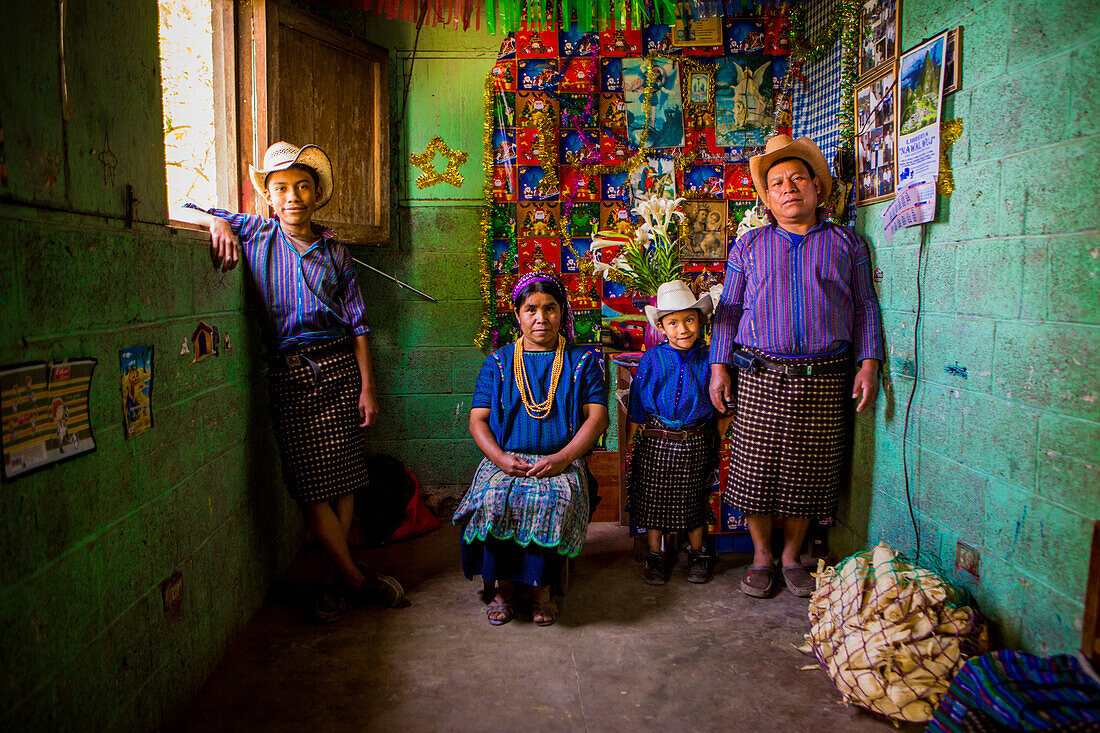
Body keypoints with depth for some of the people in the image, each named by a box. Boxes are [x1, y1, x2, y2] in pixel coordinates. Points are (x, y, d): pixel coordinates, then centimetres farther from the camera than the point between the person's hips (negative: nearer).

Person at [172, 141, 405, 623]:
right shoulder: (253, 235, 8)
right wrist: (216, 221, -9)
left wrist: (367, 387, 2)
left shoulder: (333, 250, 10)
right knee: (311, 483, -3)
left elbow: (357, 323, 8)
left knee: (344, 478, 3)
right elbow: (178, 213, 13)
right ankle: (357, 578, 10)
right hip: (290, 373, -1)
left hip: (340, 367, 2)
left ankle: (339, 579, 15)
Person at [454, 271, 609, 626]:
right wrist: (500, 458, -12)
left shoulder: (582, 360, 10)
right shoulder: (498, 362, 13)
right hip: (504, 459, 1)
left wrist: (562, 457, -14)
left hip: (562, 460, -1)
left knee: (553, 501, -32)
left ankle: (542, 588, -12)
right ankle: (504, 587, -9)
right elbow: (477, 420, 8)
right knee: (493, 500, -29)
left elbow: (597, 417, 1)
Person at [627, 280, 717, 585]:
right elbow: (637, 403, 2)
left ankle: (697, 553, 31)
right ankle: (655, 554, 25)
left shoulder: (707, 359, -3)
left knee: (694, 499, 12)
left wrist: (714, 438, 4)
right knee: (653, 498, 8)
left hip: (696, 442, 1)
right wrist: (635, 435, 1)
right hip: (656, 440, 0)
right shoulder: (652, 359, -5)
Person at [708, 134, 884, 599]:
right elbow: (728, 310, 12)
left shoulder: (846, 243, 12)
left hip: (825, 378, 0)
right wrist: (719, 366, 3)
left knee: (808, 472, 4)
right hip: (759, 376, 0)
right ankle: (761, 556, 20)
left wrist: (868, 364, -1)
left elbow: (865, 307, 11)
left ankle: (791, 556, 24)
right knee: (755, 469, 0)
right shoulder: (748, 246, 12)